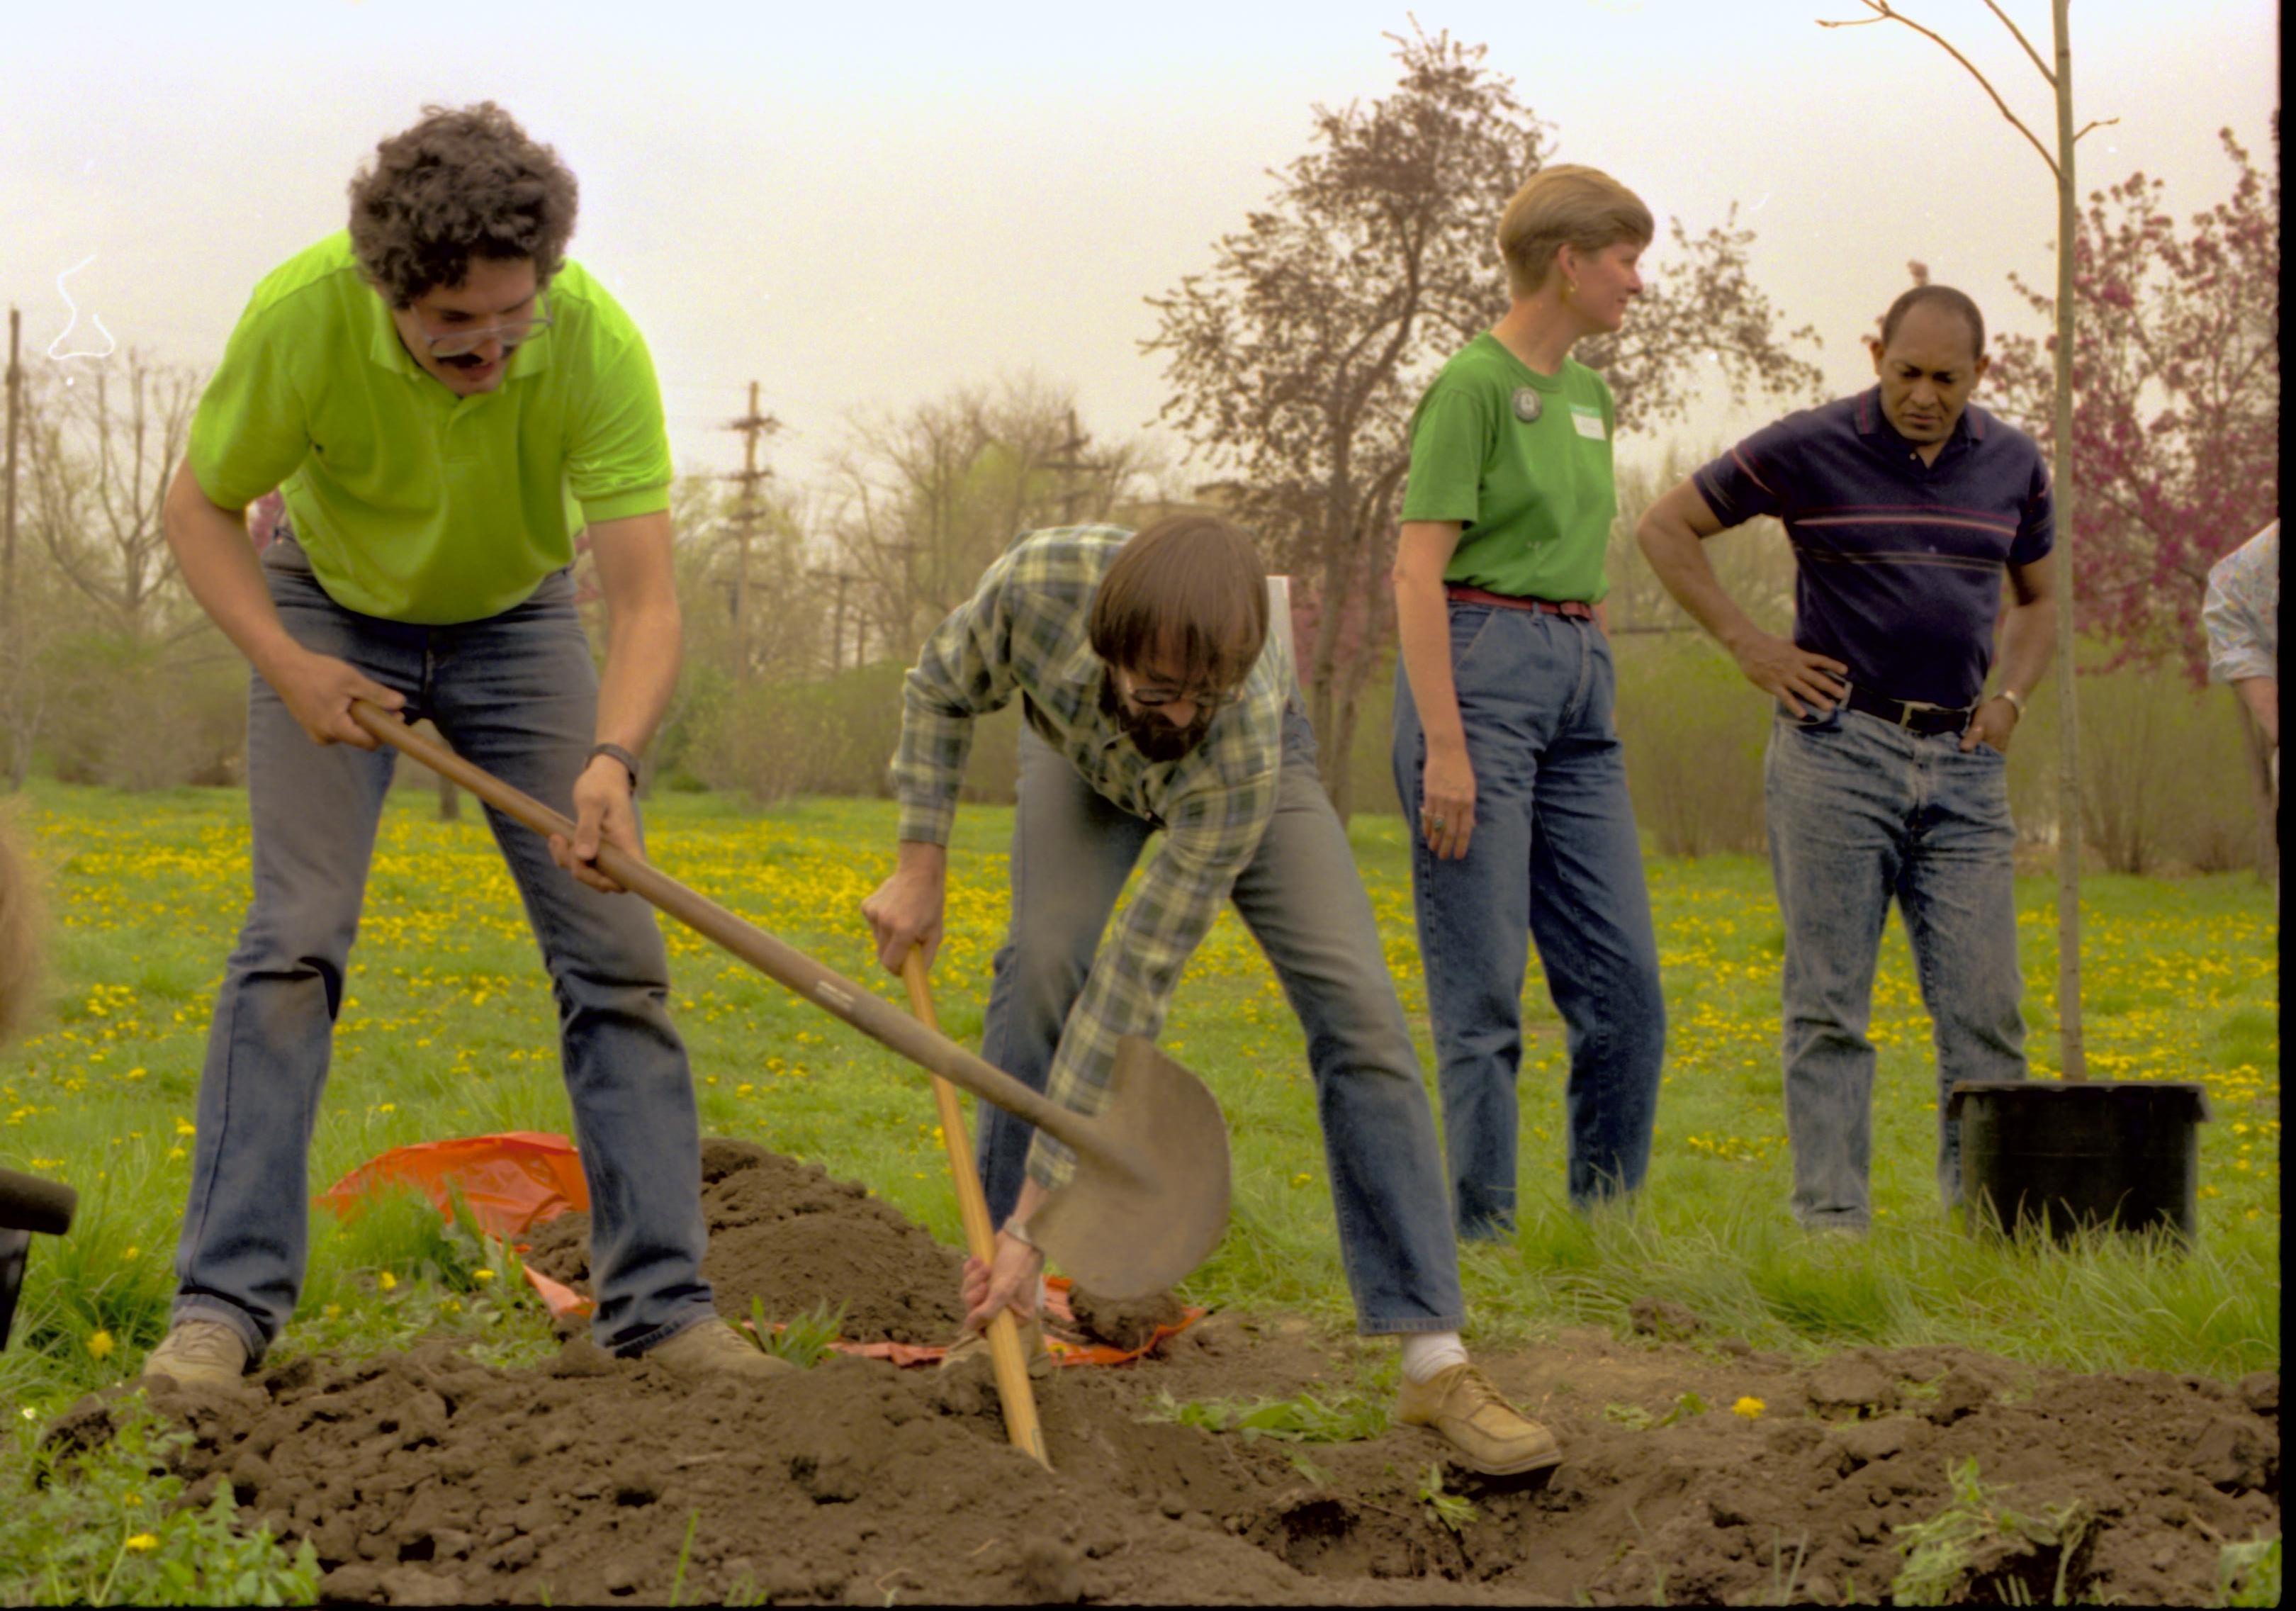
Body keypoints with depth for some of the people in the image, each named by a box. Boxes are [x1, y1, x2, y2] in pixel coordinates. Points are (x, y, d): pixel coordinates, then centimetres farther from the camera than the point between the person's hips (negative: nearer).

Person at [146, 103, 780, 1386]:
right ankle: (227, 1301, -11)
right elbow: (201, 507, -15)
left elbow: (646, 600, -34)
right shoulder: (302, 319, -33)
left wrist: (613, 762, -52)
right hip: (334, 615, -1)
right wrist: (283, 663, -29)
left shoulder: (599, 348, -34)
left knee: (615, 950, -6)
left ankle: (660, 1301, 1)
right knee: (297, 937, -16)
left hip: (516, 619, 1)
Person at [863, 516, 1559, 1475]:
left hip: (1238, 767, -2)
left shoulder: (1244, 741, -45)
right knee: (1041, 961, -24)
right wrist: (920, 866, -20)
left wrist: (1036, 1217, -41)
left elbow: (1137, 983, -43)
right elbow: (942, 689, -15)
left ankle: (1435, 1362, -16)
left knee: (1354, 1002, -18)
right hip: (1082, 749, 2)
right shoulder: (1041, 580, -43)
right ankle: (1008, 1321, -12)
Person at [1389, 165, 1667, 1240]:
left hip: (1579, 682, 8)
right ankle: (1482, 1230, 3)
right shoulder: (1472, 387, -9)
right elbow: (1418, 575, -14)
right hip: (1480, 668, -8)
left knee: (1623, 974, 5)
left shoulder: (1589, 396, 16)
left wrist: (1595, 695, 20)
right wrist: (1445, 748, -19)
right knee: (1483, 984, -4)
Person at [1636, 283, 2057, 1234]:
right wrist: (1747, 645, -1)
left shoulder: (2012, 466, 9)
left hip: (1962, 761, 4)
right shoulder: (1808, 451, -3)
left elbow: (2039, 599, 25)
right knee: (1829, 1002, -3)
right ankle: (1832, 1216, 0)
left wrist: (2011, 696, 7)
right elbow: (1666, 528, 6)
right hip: (1839, 747, -3)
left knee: (1984, 1005, -1)